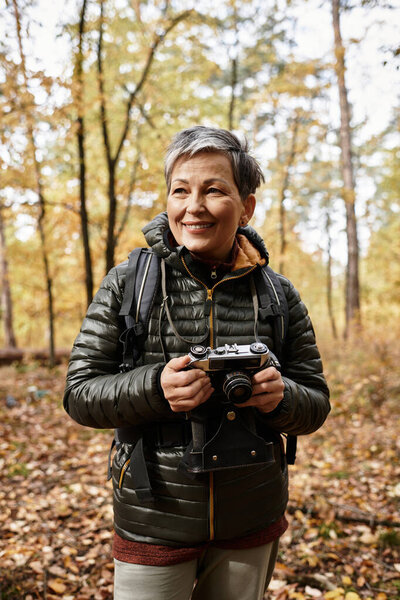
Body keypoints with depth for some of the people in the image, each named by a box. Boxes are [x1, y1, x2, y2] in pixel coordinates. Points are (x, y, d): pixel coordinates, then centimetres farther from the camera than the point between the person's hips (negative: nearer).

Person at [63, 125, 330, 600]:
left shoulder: (277, 295, -3)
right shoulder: (127, 282, -8)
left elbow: (316, 404, 1)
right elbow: (79, 393, -8)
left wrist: (280, 397, -21)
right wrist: (155, 387, -26)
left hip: (252, 526, 3)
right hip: (152, 523, -2)